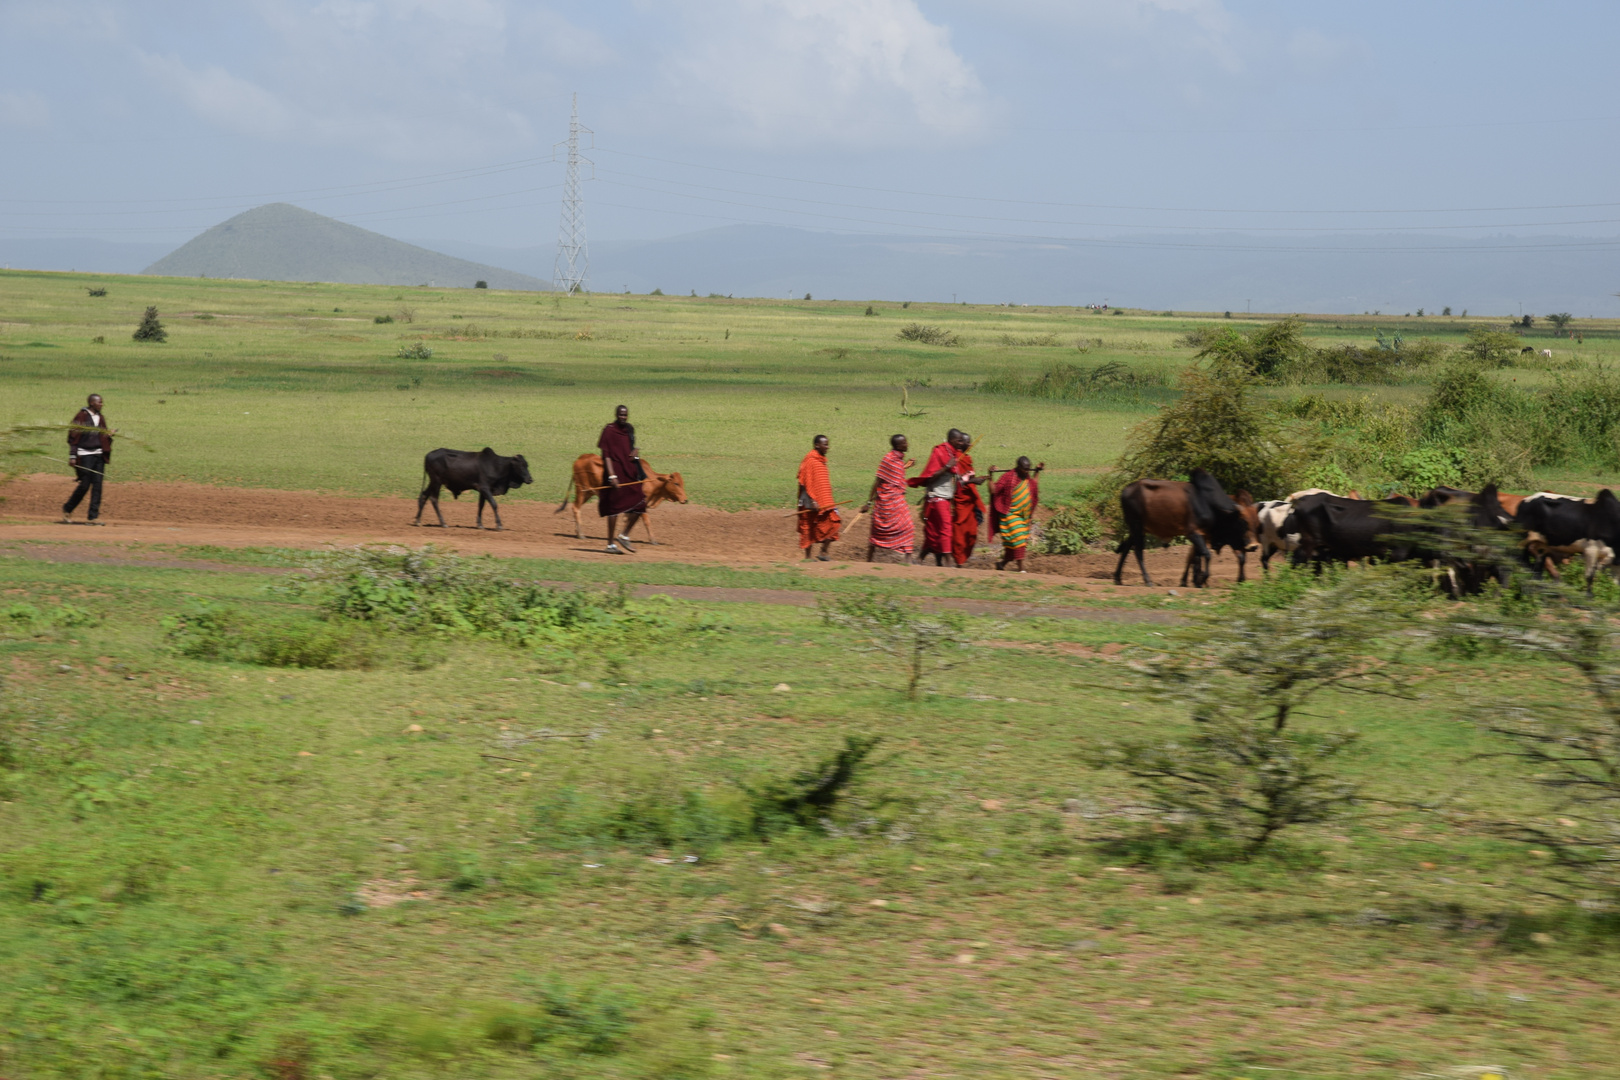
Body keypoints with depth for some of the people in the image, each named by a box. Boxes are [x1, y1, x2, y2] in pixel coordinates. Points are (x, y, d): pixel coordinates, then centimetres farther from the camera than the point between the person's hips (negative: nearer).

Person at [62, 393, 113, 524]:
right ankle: (67, 509, 16)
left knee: (97, 485, -2)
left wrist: (109, 435, -1)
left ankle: (93, 516, 0)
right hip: (84, 455, -6)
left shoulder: (101, 417, 14)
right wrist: (72, 456, -11)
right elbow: (73, 437, -7)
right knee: (85, 485, -5)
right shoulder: (81, 417, -6)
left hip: (98, 454, 6)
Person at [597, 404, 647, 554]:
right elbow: (606, 455, -12)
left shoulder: (629, 429, 12)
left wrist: (635, 452, 4)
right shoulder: (609, 430, -8)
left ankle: (624, 536, 18)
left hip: (631, 471, 7)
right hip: (616, 471, -7)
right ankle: (611, 544, 5)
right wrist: (611, 475, -20)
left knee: (640, 505, 2)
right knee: (614, 508, -3)